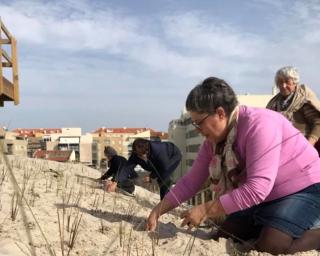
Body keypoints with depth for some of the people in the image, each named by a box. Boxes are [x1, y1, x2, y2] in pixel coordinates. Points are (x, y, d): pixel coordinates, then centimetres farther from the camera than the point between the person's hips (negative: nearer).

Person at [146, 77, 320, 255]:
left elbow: (257, 188, -34)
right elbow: (190, 182, 4)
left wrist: (205, 210, -29)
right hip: (266, 198, 8)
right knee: (224, 236, 4)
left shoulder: (259, 124, -29)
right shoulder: (213, 141, -3)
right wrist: (158, 211, -1)